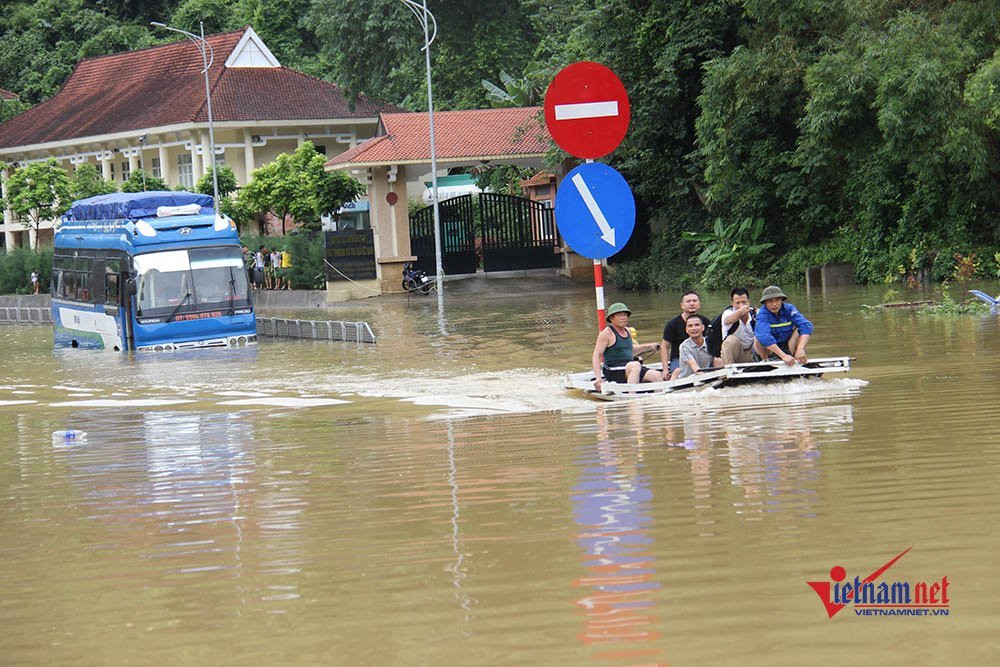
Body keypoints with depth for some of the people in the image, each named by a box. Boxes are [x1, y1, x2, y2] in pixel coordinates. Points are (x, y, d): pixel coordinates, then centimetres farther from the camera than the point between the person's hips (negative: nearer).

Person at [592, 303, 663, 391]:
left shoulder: (627, 331, 18)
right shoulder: (606, 333, -6)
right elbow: (596, 356, -11)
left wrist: (649, 346, 41)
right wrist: (598, 377, -23)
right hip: (613, 371, -8)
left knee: (657, 376, -11)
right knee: (636, 365, -35)